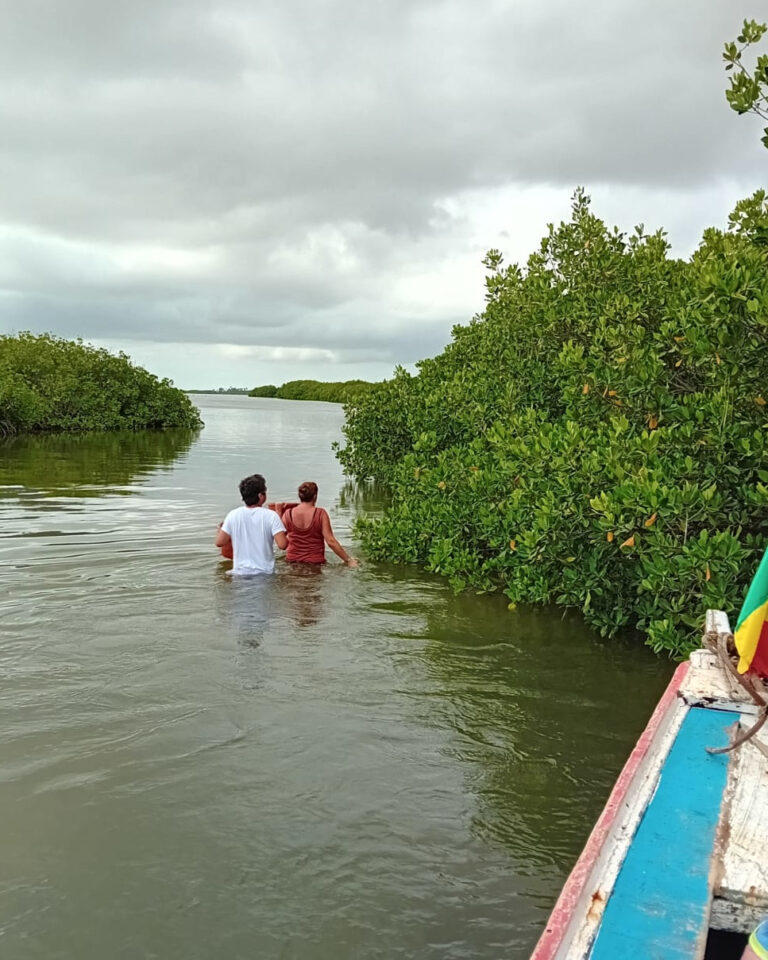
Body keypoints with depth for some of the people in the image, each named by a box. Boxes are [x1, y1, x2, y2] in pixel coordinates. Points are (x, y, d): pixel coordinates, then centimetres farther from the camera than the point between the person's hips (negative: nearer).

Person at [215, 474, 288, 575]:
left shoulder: (233, 515, -4)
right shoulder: (271, 516, -11)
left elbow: (219, 542, -2)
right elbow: (282, 545, -17)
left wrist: (220, 529, 19)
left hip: (240, 573, 2)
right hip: (265, 573, -2)